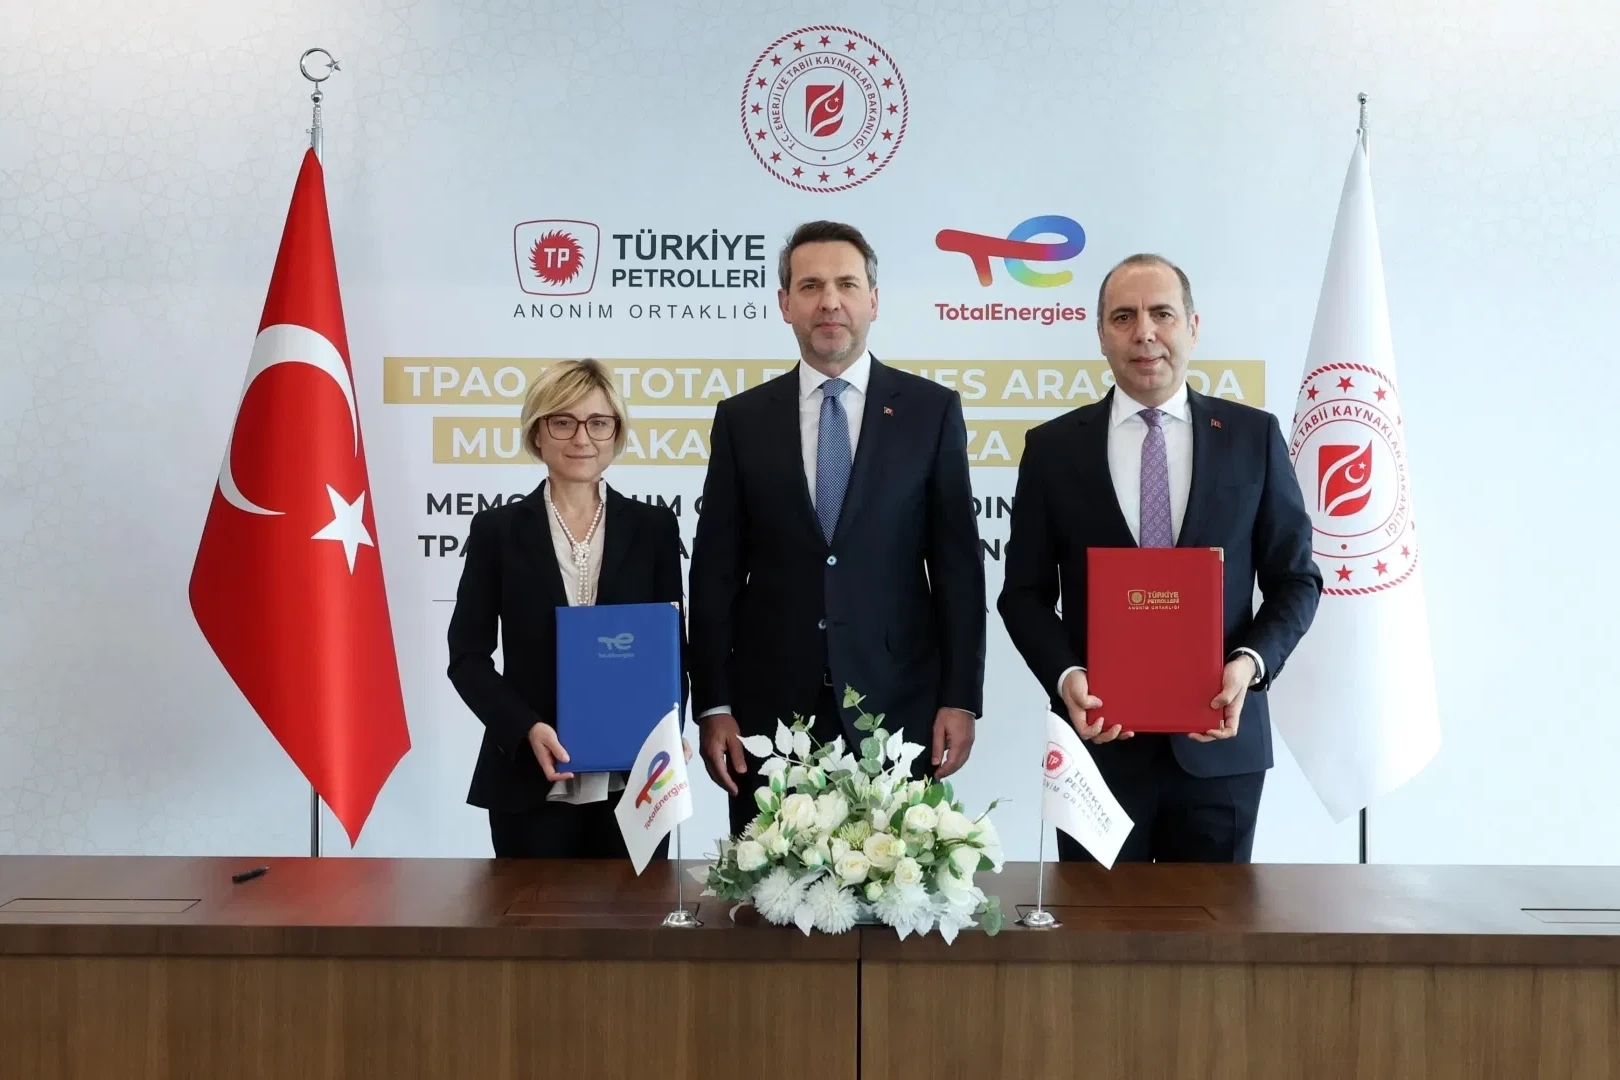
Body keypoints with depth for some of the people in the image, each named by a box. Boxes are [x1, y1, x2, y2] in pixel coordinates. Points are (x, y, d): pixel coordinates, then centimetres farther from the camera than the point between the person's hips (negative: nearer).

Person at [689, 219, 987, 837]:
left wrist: (961, 697, -4)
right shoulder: (742, 419, 6)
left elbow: (958, 562, 2)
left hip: (899, 707, -1)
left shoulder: (932, 410, 3)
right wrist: (712, 705, -1)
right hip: (770, 710, 1)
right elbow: (715, 573, 5)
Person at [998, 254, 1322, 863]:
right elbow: (1025, 591, 5)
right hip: (1099, 740, 0)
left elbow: (1295, 579, 6)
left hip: (1219, 742, 0)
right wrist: (1065, 676, -13)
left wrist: (1251, 663, -12)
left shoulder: (1254, 436, 3)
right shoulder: (1053, 447, 2)